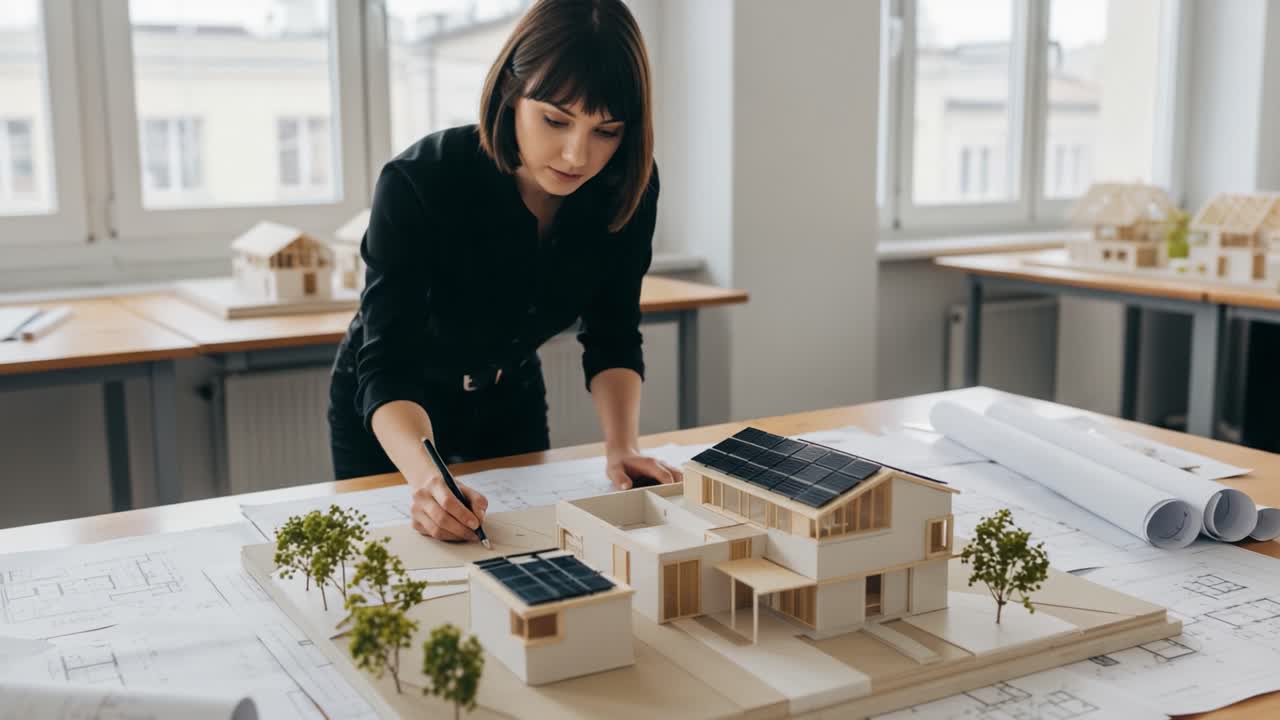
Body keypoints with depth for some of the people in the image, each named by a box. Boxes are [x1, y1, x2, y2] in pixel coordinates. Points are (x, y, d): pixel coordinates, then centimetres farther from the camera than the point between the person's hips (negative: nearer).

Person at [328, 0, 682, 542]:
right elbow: (387, 368, -38)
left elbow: (612, 338, -12)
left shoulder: (627, 186, -22)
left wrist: (621, 445, -29)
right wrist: (426, 478, -56)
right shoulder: (418, 183, -35)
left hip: (511, 402, 4)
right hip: (390, 416, -3)